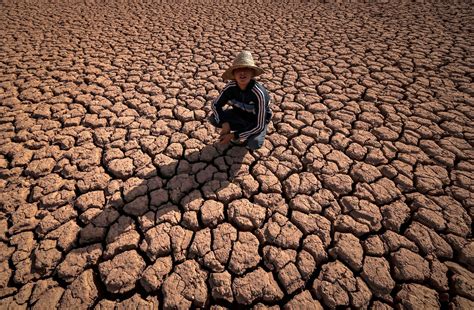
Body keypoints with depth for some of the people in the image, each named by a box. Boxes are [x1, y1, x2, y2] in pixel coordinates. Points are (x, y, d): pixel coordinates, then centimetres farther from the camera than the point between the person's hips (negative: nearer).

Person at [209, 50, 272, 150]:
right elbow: (215, 105, -10)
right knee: (213, 118, -18)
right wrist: (225, 124, -27)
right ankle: (243, 129, -1)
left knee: (254, 144, -34)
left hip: (257, 121, -3)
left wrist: (234, 136, -30)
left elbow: (259, 125, -31)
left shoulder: (259, 93, -33)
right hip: (239, 115, 4)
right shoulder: (230, 87, -21)